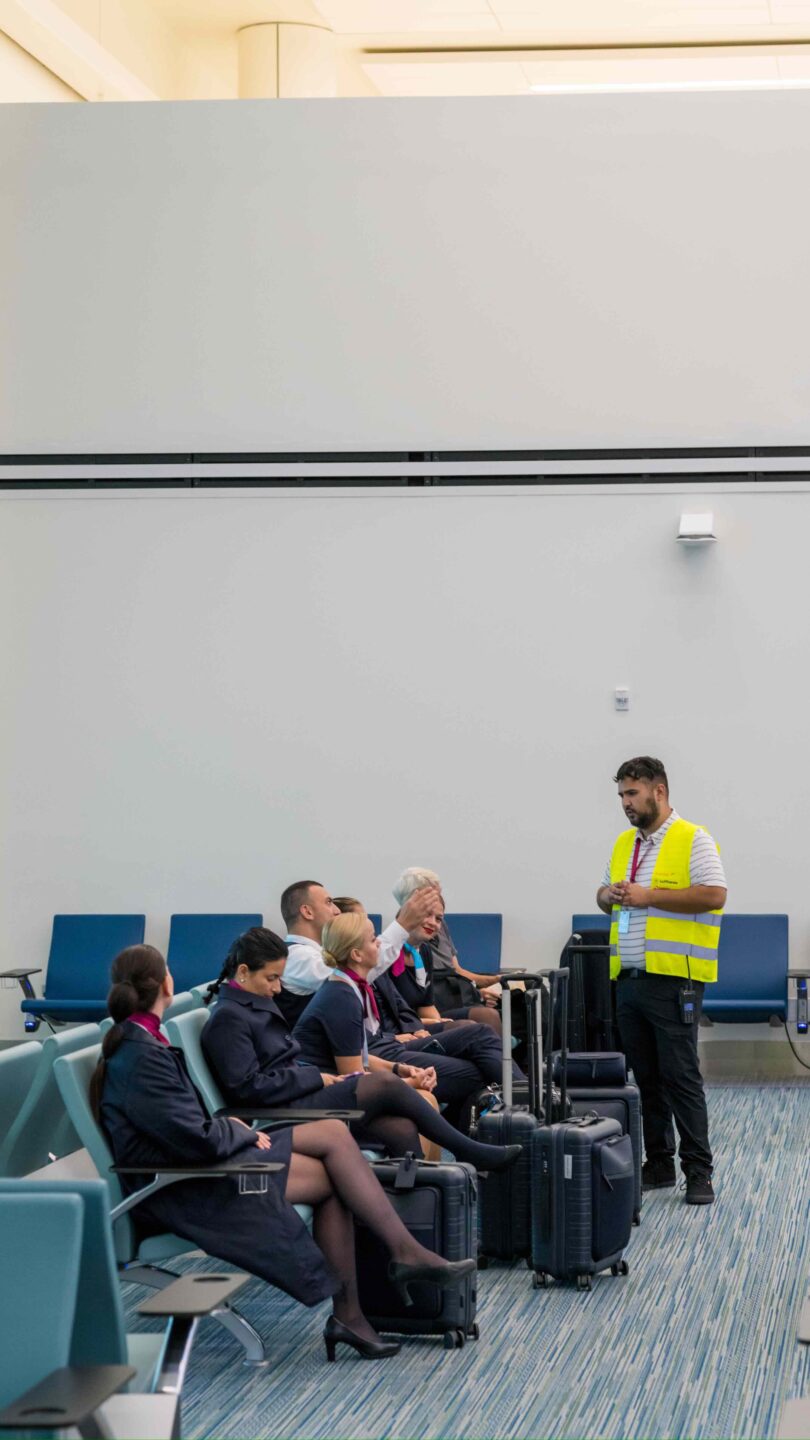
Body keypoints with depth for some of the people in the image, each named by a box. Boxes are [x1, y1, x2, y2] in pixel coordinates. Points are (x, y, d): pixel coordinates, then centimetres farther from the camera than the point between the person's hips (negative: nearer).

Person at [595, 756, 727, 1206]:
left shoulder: (693, 840, -5)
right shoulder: (625, 844, 17)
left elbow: (714, 894, -16)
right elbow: (606, 895, 26)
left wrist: (649, 896, -16)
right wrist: (609, 895, 1)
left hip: (673, 979, -7)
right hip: (629, 979, 7)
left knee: (680, 1075, -7)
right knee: (645, 1077, 10)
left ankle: (699, 1172, -2)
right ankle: (659, 1164, 18)